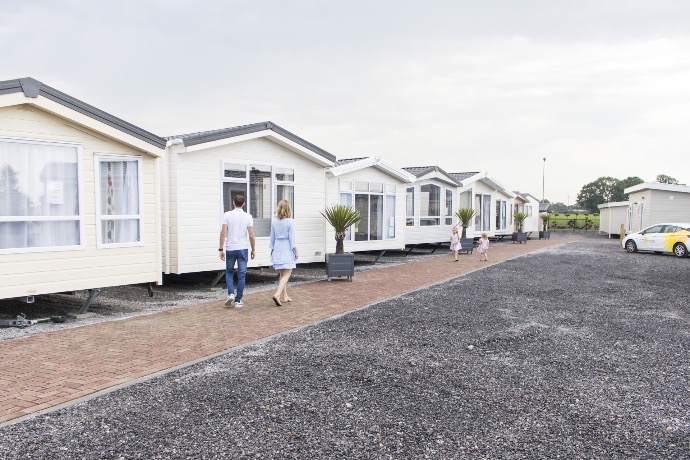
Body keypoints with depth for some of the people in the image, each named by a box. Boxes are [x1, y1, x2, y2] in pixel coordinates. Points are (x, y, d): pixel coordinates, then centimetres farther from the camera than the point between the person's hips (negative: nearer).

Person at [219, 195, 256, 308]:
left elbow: (223, 233, -7)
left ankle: (231, 294, 0)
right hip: (242, 248, 0)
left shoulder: (227, 215, -3)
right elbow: (251, 235, -3)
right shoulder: (248, 217, -2)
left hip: (230, 248, 0)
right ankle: (238, 301, 8)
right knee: (241, 275, 6)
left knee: (229, 272, 18)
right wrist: (253, 250, 9)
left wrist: (221, 249, -1)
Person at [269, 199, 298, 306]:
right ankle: (277, 294, -21)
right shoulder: (290, 221, -11)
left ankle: (285, 296, 23)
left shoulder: (274, 221, 3)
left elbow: (272, 237, 9)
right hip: (287, 249, -5)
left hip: (277, 249, 5)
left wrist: (272, 249, 19)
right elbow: (292, 238, -10)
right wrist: (295, 250, -2)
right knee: (287, 274, -4)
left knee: (282, 274, 16)